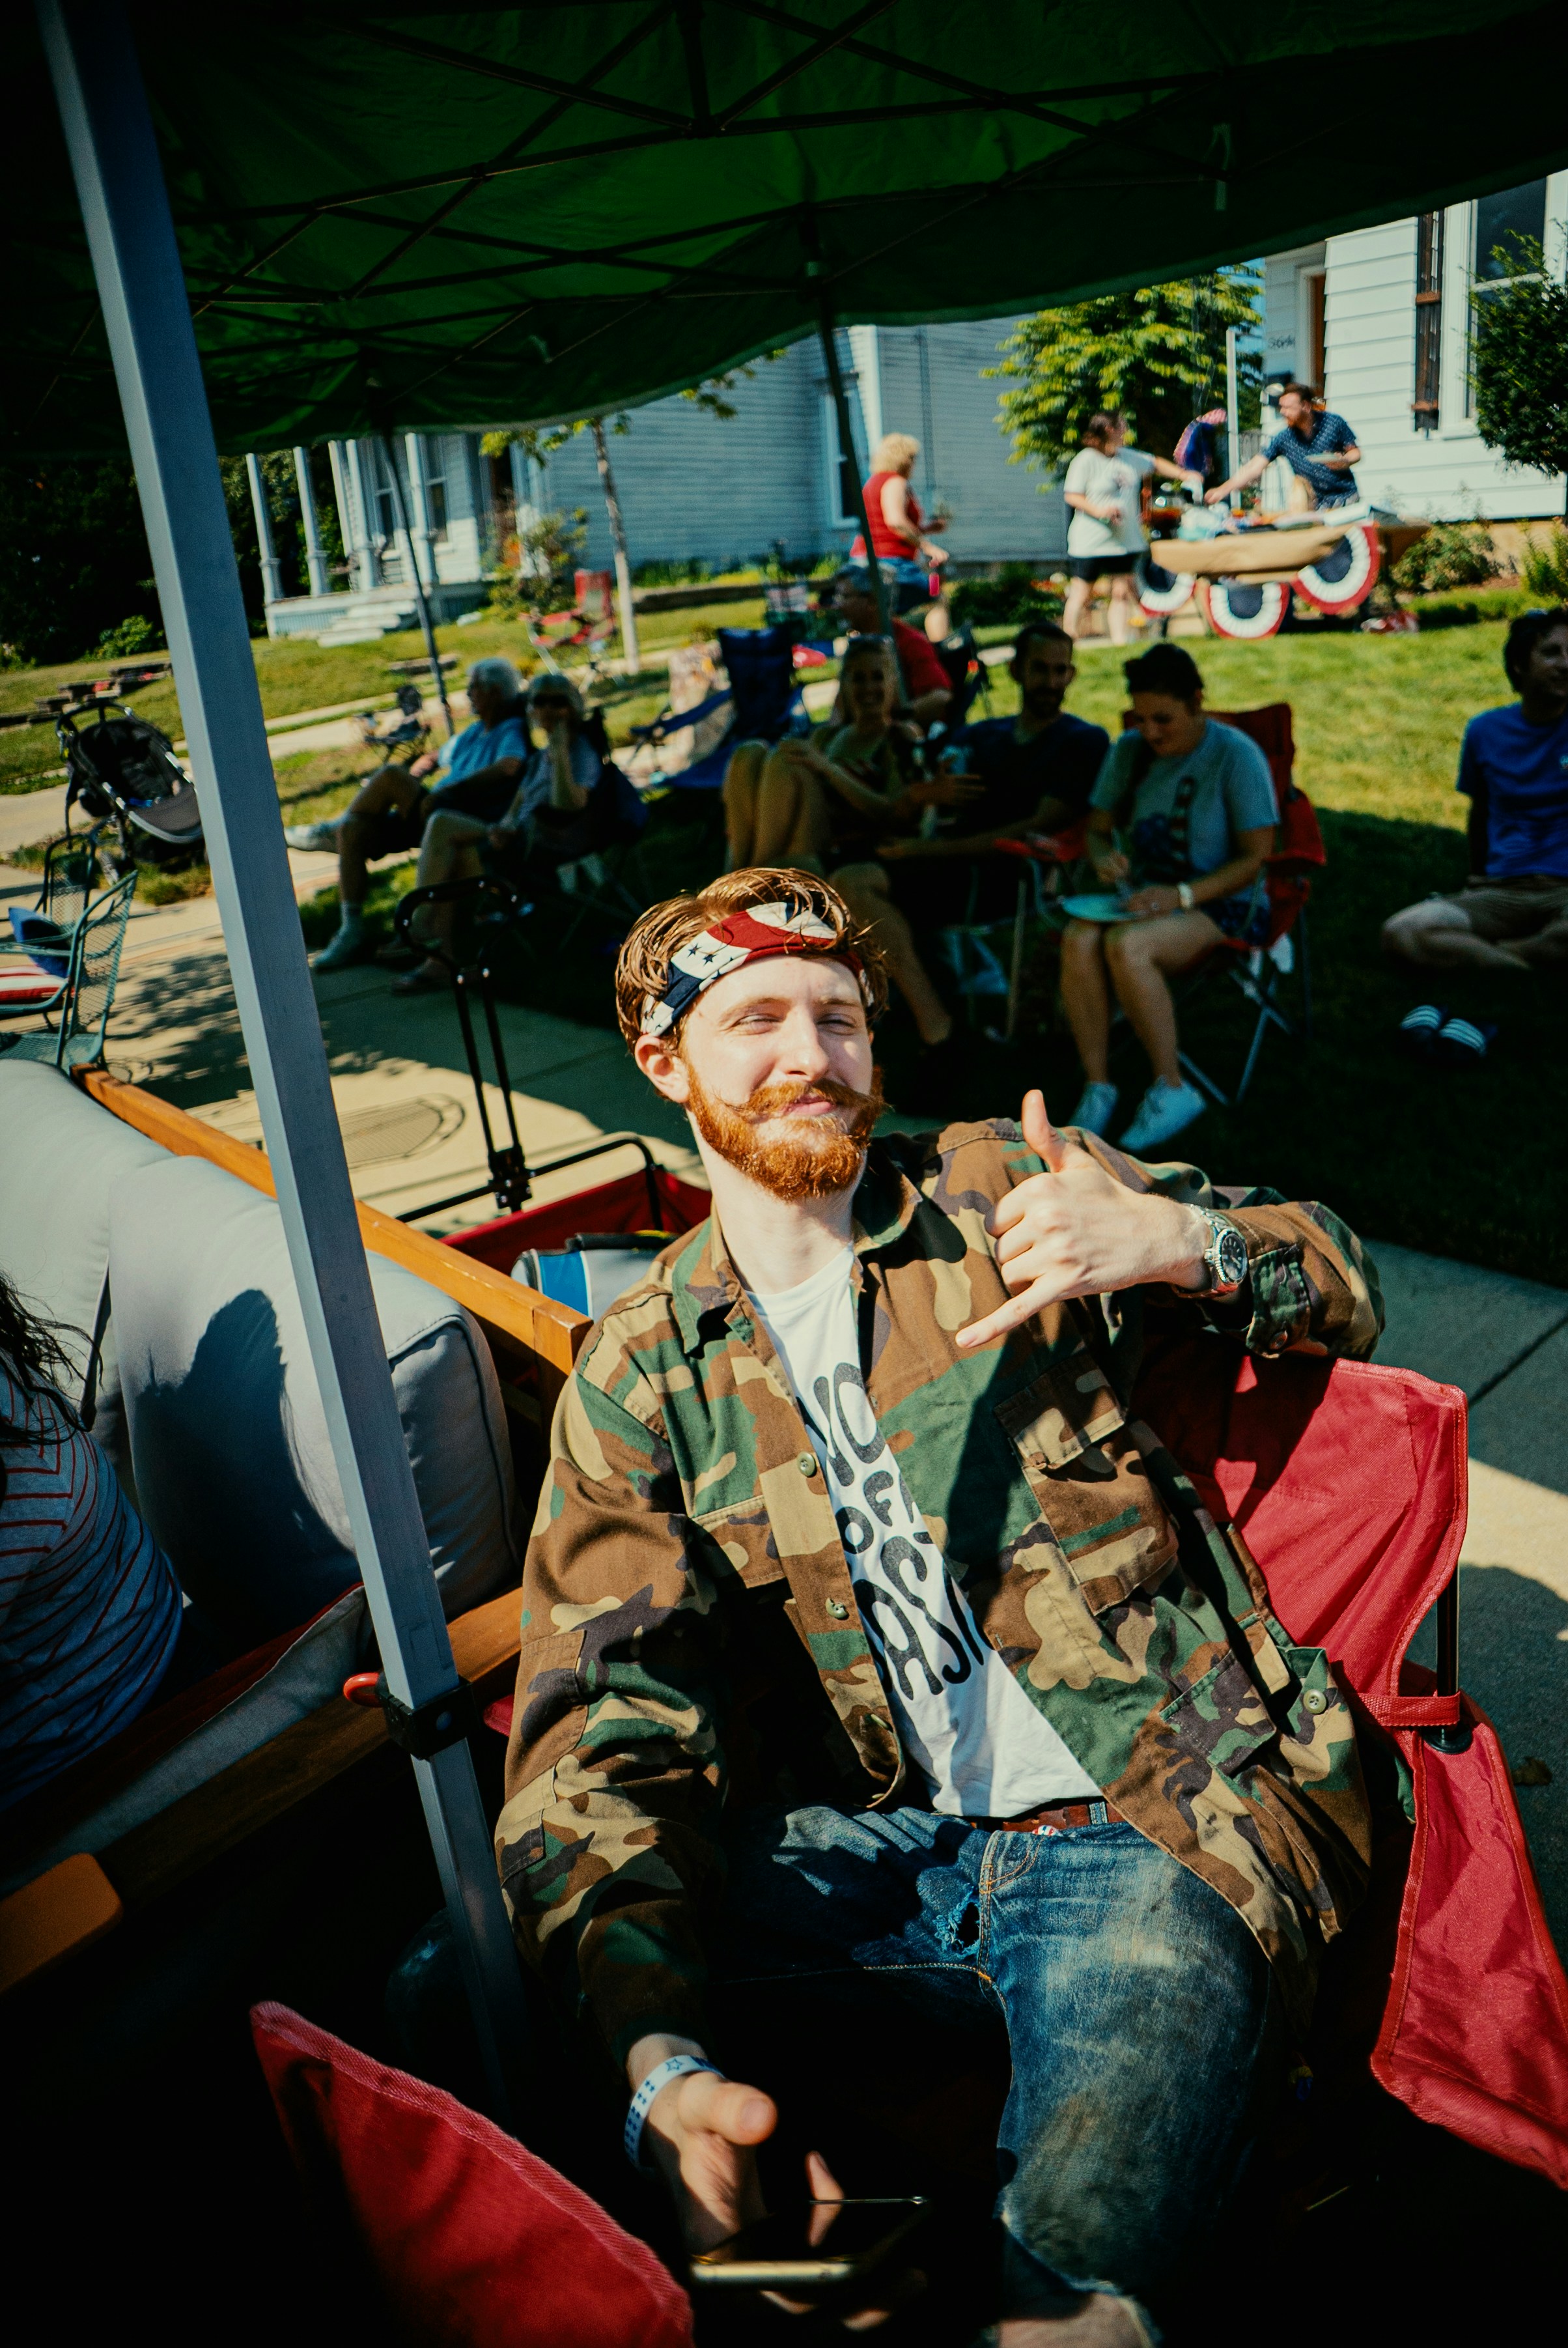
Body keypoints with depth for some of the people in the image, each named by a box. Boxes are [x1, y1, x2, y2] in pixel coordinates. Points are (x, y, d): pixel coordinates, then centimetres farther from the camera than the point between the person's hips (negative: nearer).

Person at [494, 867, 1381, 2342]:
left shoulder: (998, 1195, 4)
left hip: (1146, 1826, -3)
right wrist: (658, 2060, -24)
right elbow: (606, 1725, -6)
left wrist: (1179, 1240, -15)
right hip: (876, 1849, 4)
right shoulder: (638, 1374, 5)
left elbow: (1340, 1284, 9)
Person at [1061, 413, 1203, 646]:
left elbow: (1156, 463, 26)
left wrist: (1184, 475, 17)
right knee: (1081, 595, -1)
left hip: (1124, 540, 7)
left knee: (1121, 593, 6)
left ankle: (1120, 642, 11)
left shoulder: (1129, 457, 11)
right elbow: (1071, 496, -13)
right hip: (1090, 542, -6)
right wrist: (1099, 510, -25)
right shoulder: (1085, 460, -10)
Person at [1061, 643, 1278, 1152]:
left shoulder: (1235, 755, -9)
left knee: (1127, 945, -36)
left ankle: (1172, 1090, -21)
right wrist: (1103, 858, -12)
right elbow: (1097, 827, 13)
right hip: (1145, 895, 5)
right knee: (1079, 940, -30)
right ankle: (1096, 1085, -22)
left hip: (1220, 905, -5)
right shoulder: (1130, 750, 6)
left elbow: (1255, 856, -10)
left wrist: (1183, 896, -23)